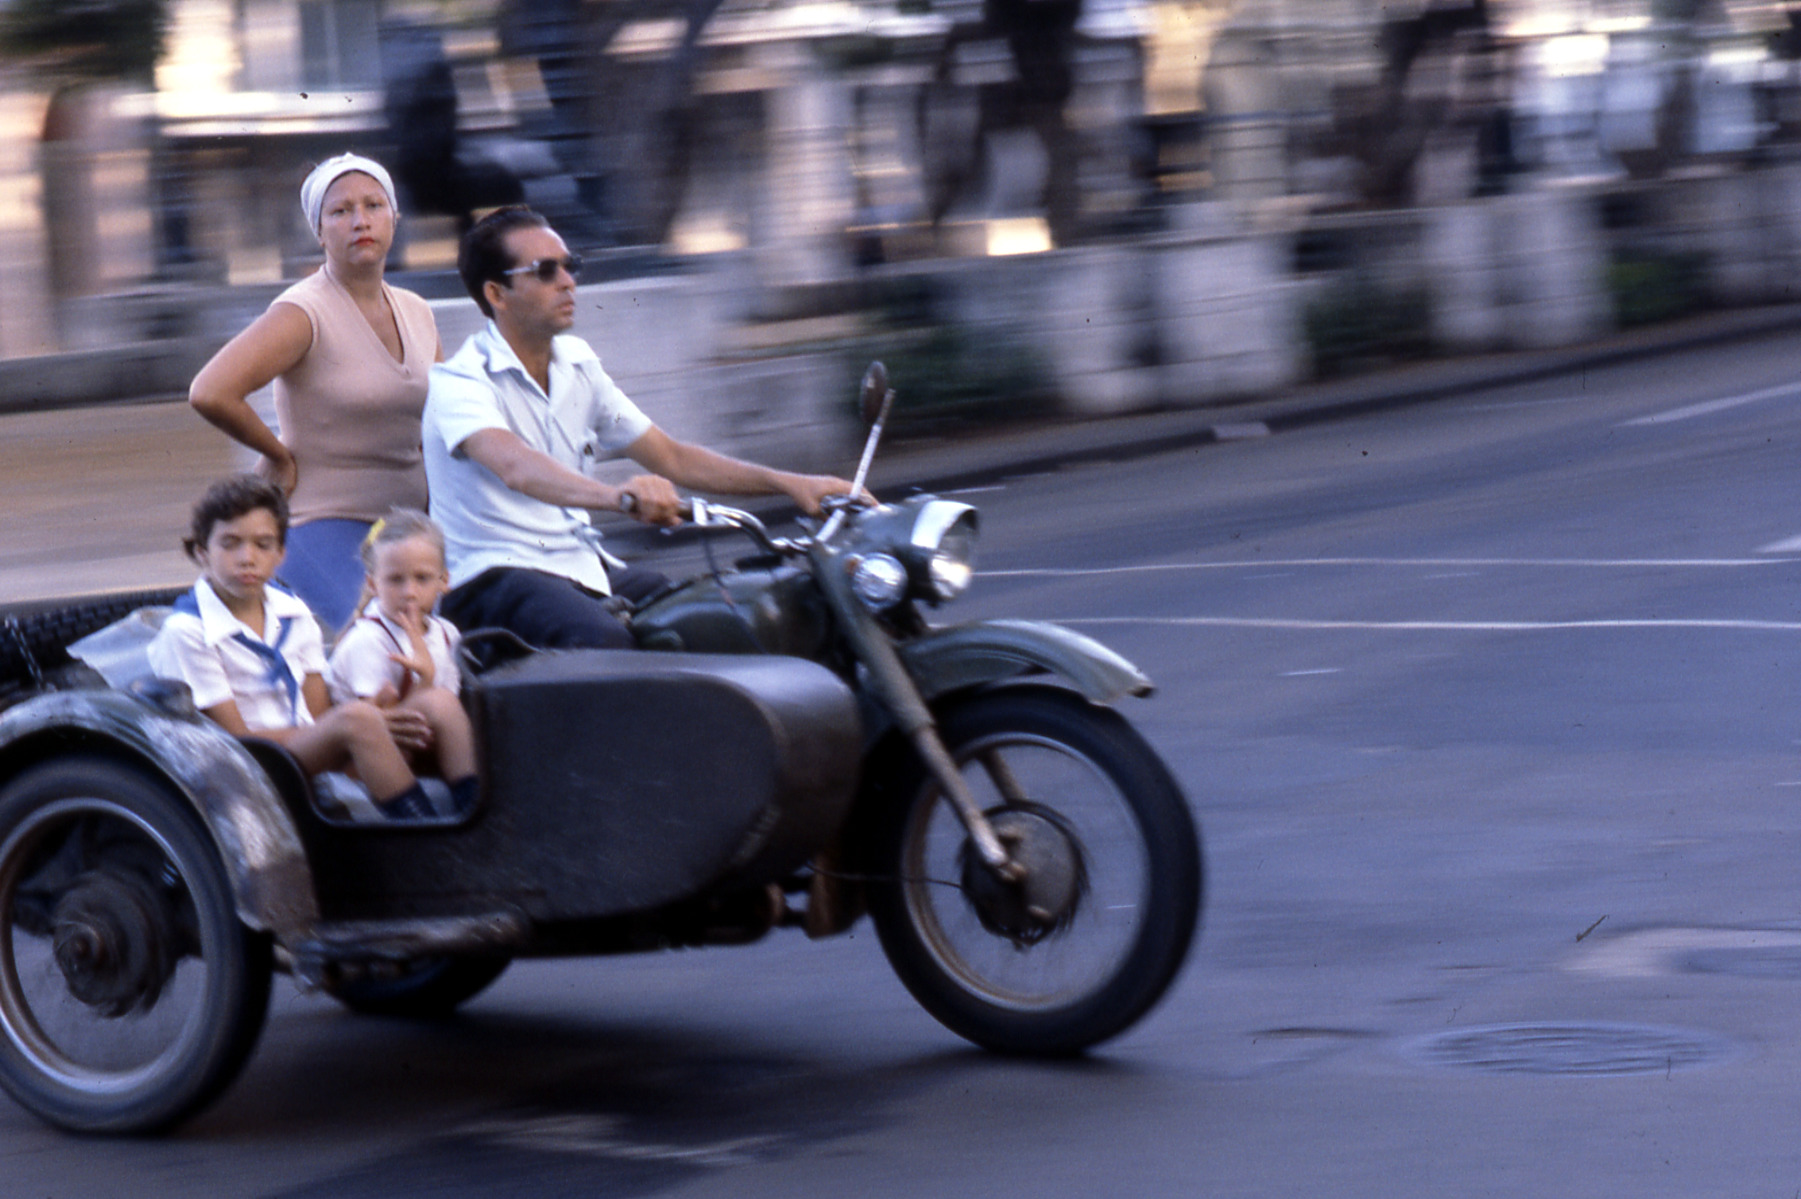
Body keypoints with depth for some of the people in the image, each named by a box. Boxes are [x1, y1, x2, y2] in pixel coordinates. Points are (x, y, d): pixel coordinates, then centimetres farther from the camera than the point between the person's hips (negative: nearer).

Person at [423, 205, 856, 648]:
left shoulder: (577, 366, 15)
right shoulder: (459, 383, -10)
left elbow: (671, 458, 18)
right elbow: (515, 467, -31)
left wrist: (789, 483, 6)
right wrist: (616, 496, -51)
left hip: (583, 569, 8)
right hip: (494, 576, -7)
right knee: (605, 643, -37)